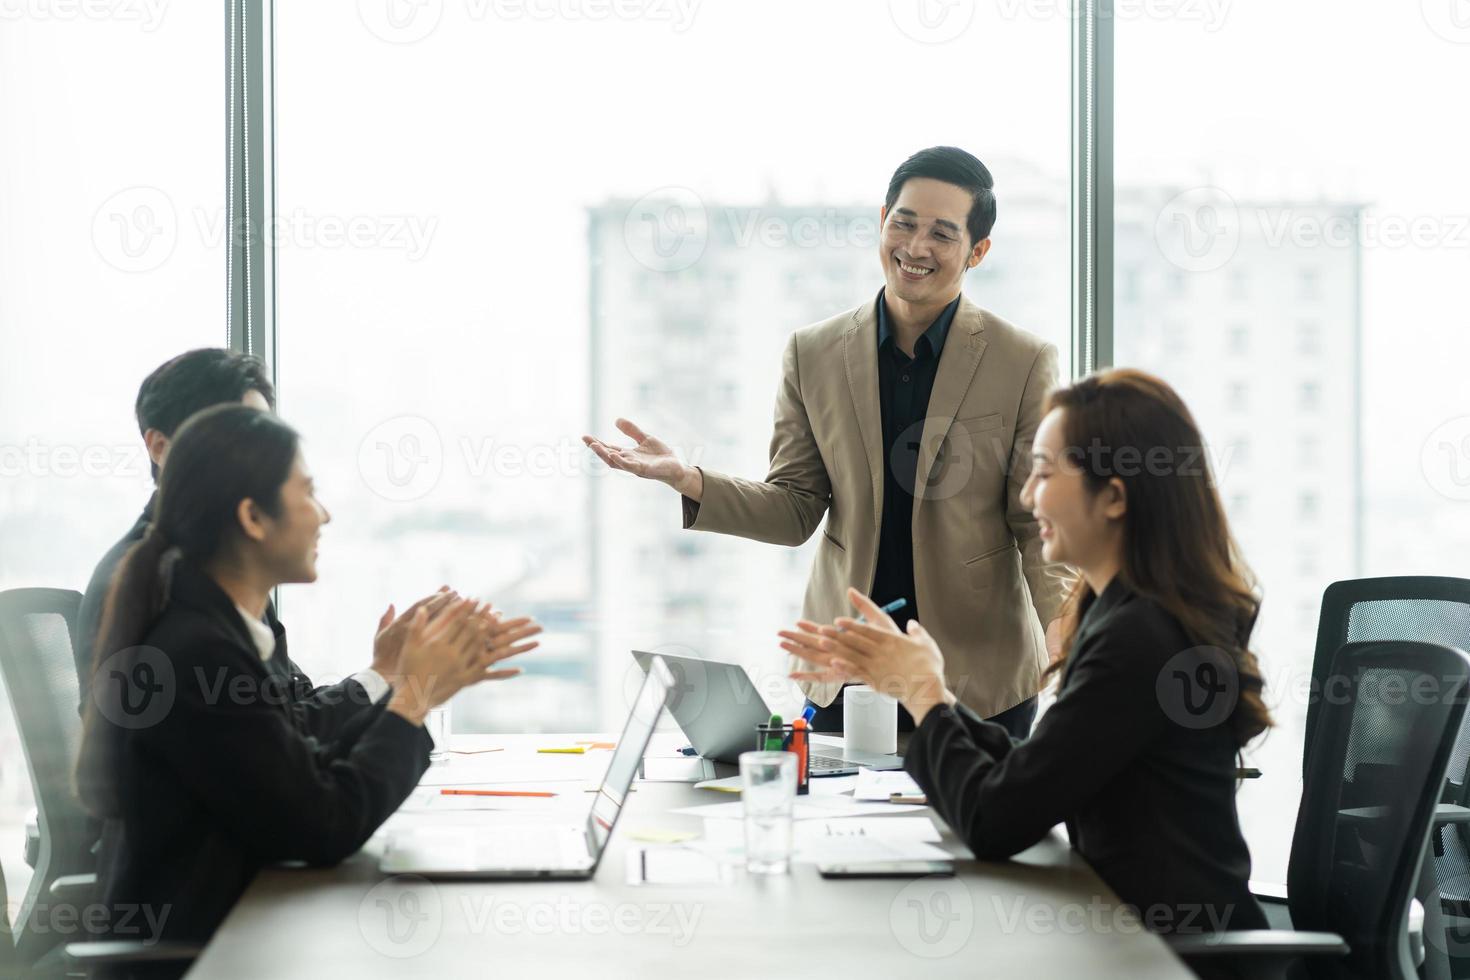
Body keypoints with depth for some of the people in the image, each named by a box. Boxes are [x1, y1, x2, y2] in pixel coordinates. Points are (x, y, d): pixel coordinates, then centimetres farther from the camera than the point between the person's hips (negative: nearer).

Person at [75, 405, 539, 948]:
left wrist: (420, 688, 7)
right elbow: (327, 828, -17)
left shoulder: (208, 625, 6)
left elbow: (313, 768, 10)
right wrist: (415, 698, -7)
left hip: (218, 921, 8)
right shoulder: (196, 653, -21)